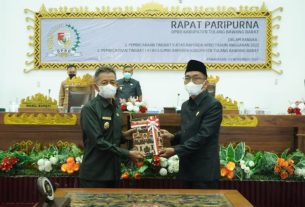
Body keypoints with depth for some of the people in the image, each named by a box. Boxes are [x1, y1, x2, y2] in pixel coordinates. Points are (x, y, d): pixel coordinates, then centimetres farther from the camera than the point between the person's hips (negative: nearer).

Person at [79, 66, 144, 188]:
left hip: (112, 172, 8)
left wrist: (123, 136, 1)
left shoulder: (116, 109, 11)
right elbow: (98, 141, -21)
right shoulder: (89, 109, -14)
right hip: (94, 174, -7)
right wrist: (127, 154, -21)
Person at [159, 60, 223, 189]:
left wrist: (175, 150, -22)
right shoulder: (185, 106, 12)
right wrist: (173, 137, 1)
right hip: (187, 169, 8)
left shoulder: (213, 105, -14)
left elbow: (203, 136, -21)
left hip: (205, 171, -7)